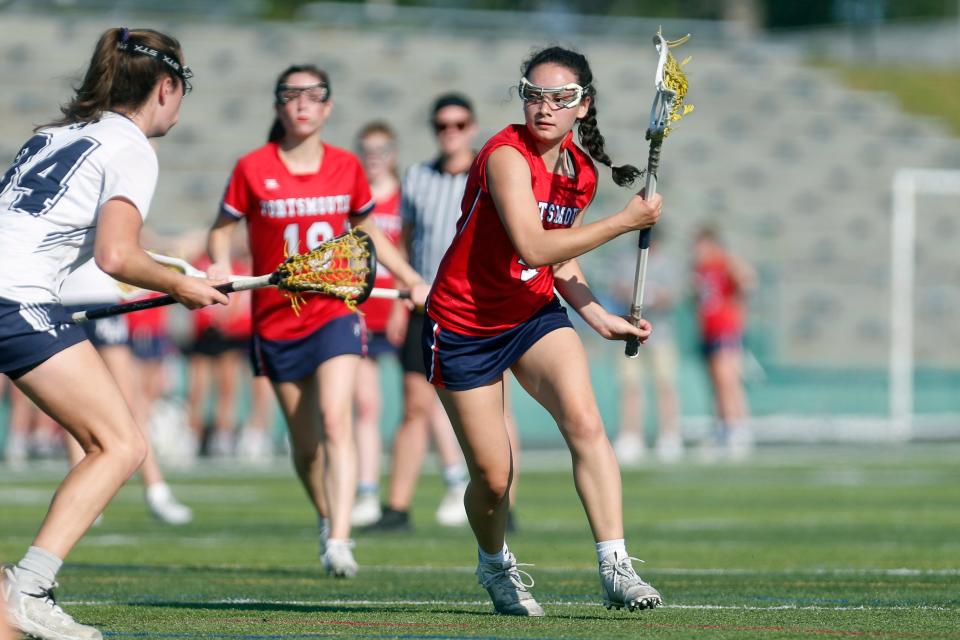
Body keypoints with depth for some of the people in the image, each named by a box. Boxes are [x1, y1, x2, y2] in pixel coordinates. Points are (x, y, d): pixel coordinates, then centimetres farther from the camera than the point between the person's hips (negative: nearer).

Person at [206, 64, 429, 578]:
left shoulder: (346, 168, 3)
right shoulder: (253, 168, -4)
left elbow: (368, 231, 18)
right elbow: (222, 229, 4)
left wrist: (412, 280, 14)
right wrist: (220, 264, -17)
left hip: (335, 311, 0)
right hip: (276, 320, 0)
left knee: (335, 419, -20)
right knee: (304, 442, 7)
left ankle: (339, 542, -26)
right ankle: (327, 520, 33)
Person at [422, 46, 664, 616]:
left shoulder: (583, 173, 1)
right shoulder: (507, 156, -21)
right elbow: (533, 248, -32)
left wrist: (599, 317, 1)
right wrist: (626, 221, -27)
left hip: (535, 314, 5)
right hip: (464, 325, -5)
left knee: (585, 421, -23)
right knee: (493, 477, 2)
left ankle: (616, 569, -25)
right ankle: (495, 564, 35)